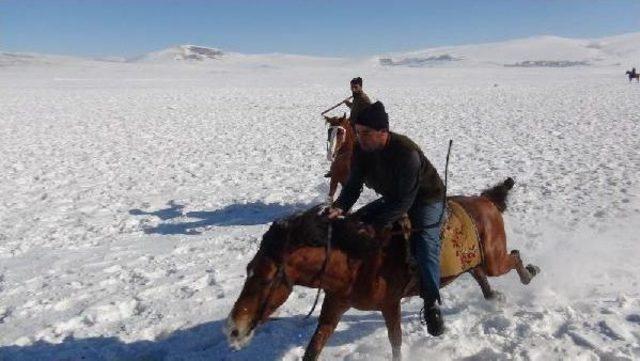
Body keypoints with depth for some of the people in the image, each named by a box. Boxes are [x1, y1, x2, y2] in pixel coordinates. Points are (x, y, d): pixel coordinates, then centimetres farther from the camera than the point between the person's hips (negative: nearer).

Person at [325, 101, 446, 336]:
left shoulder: (407, 152, -35)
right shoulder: (361, 150, -15)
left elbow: (405, 200, -35)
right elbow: (354, 184, -11)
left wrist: (376, 224, -42)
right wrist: (340, 207, -32)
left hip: (426, 198, -7)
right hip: (393, 198, 7)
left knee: (425, 244, -26)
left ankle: (431, 304, -13)